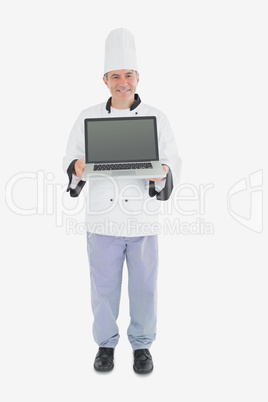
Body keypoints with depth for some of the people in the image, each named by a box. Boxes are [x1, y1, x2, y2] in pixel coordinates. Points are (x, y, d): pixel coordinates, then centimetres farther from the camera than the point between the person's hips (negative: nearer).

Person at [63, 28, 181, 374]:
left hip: (143, 221, 0)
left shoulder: (157, 118, 1)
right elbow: (71, 159, 6)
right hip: (103, 219, 0)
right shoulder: (88, 118, 3)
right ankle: (106, 343, 33)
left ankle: (141, 344, 32)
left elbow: (173, 164, 2)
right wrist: (77, 169, -17)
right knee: (104, 287, 10)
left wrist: (162, 174, -21)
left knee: (144, 287, 10)